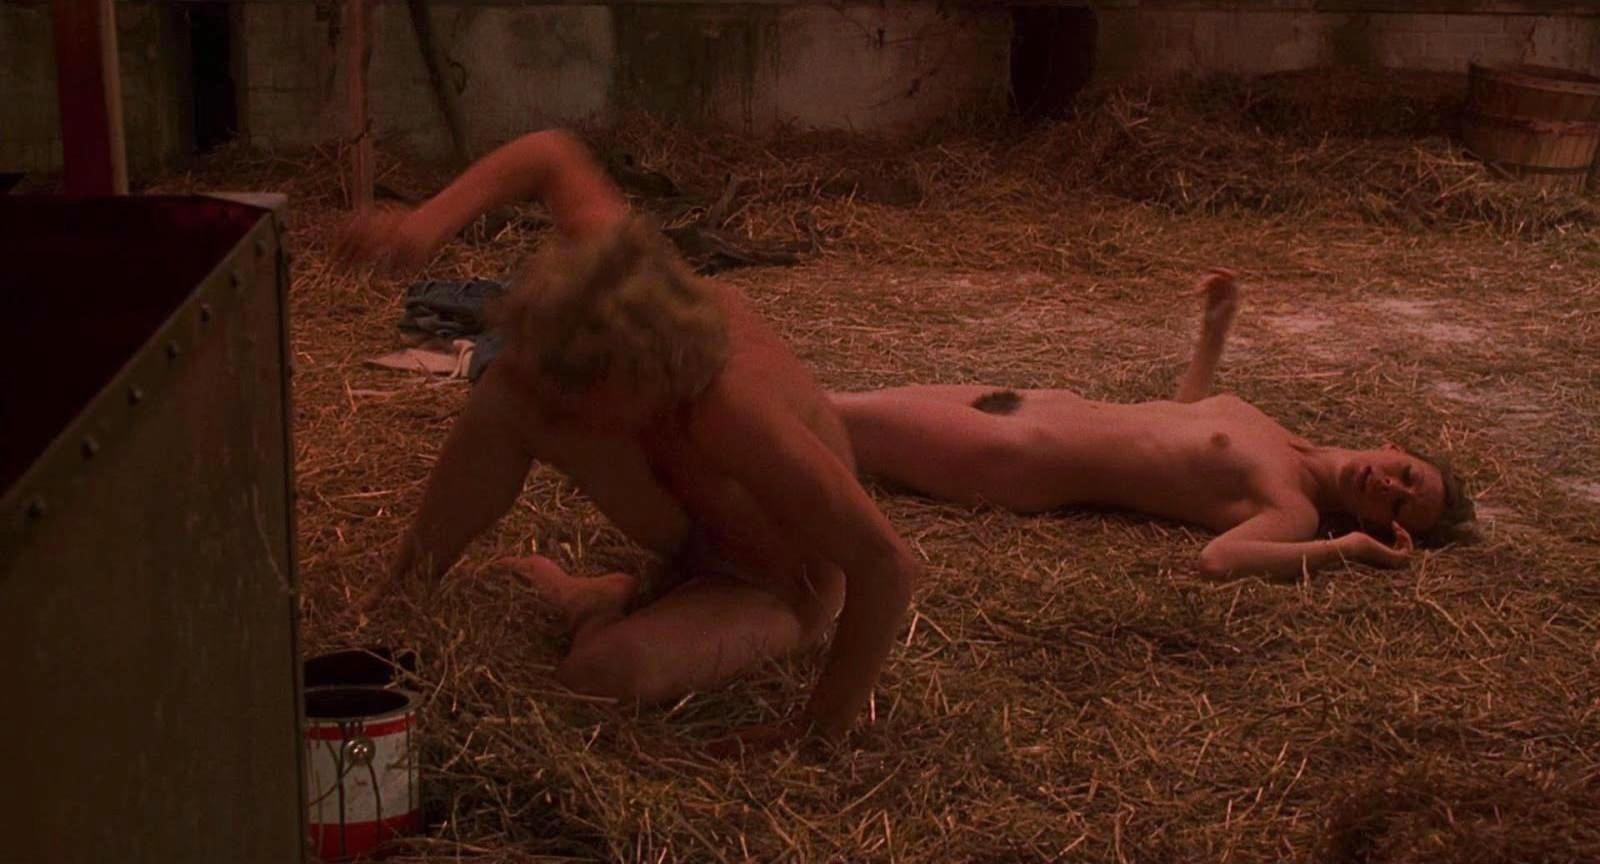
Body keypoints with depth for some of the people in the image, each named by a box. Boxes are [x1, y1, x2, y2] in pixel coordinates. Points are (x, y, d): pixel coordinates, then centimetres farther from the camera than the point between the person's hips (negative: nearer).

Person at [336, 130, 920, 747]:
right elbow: (552, 155, -8)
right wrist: (428, 223, -23)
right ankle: (402, 594, -1)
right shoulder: (623, 280, -26)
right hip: (699, 540, 6)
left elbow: (890, 565, -38)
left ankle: (612, 601, 0)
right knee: (509, 391, -17)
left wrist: (820, 730, -30)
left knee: (606, 673, -36)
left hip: (776, 593, -6)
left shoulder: (729, 409, -43)